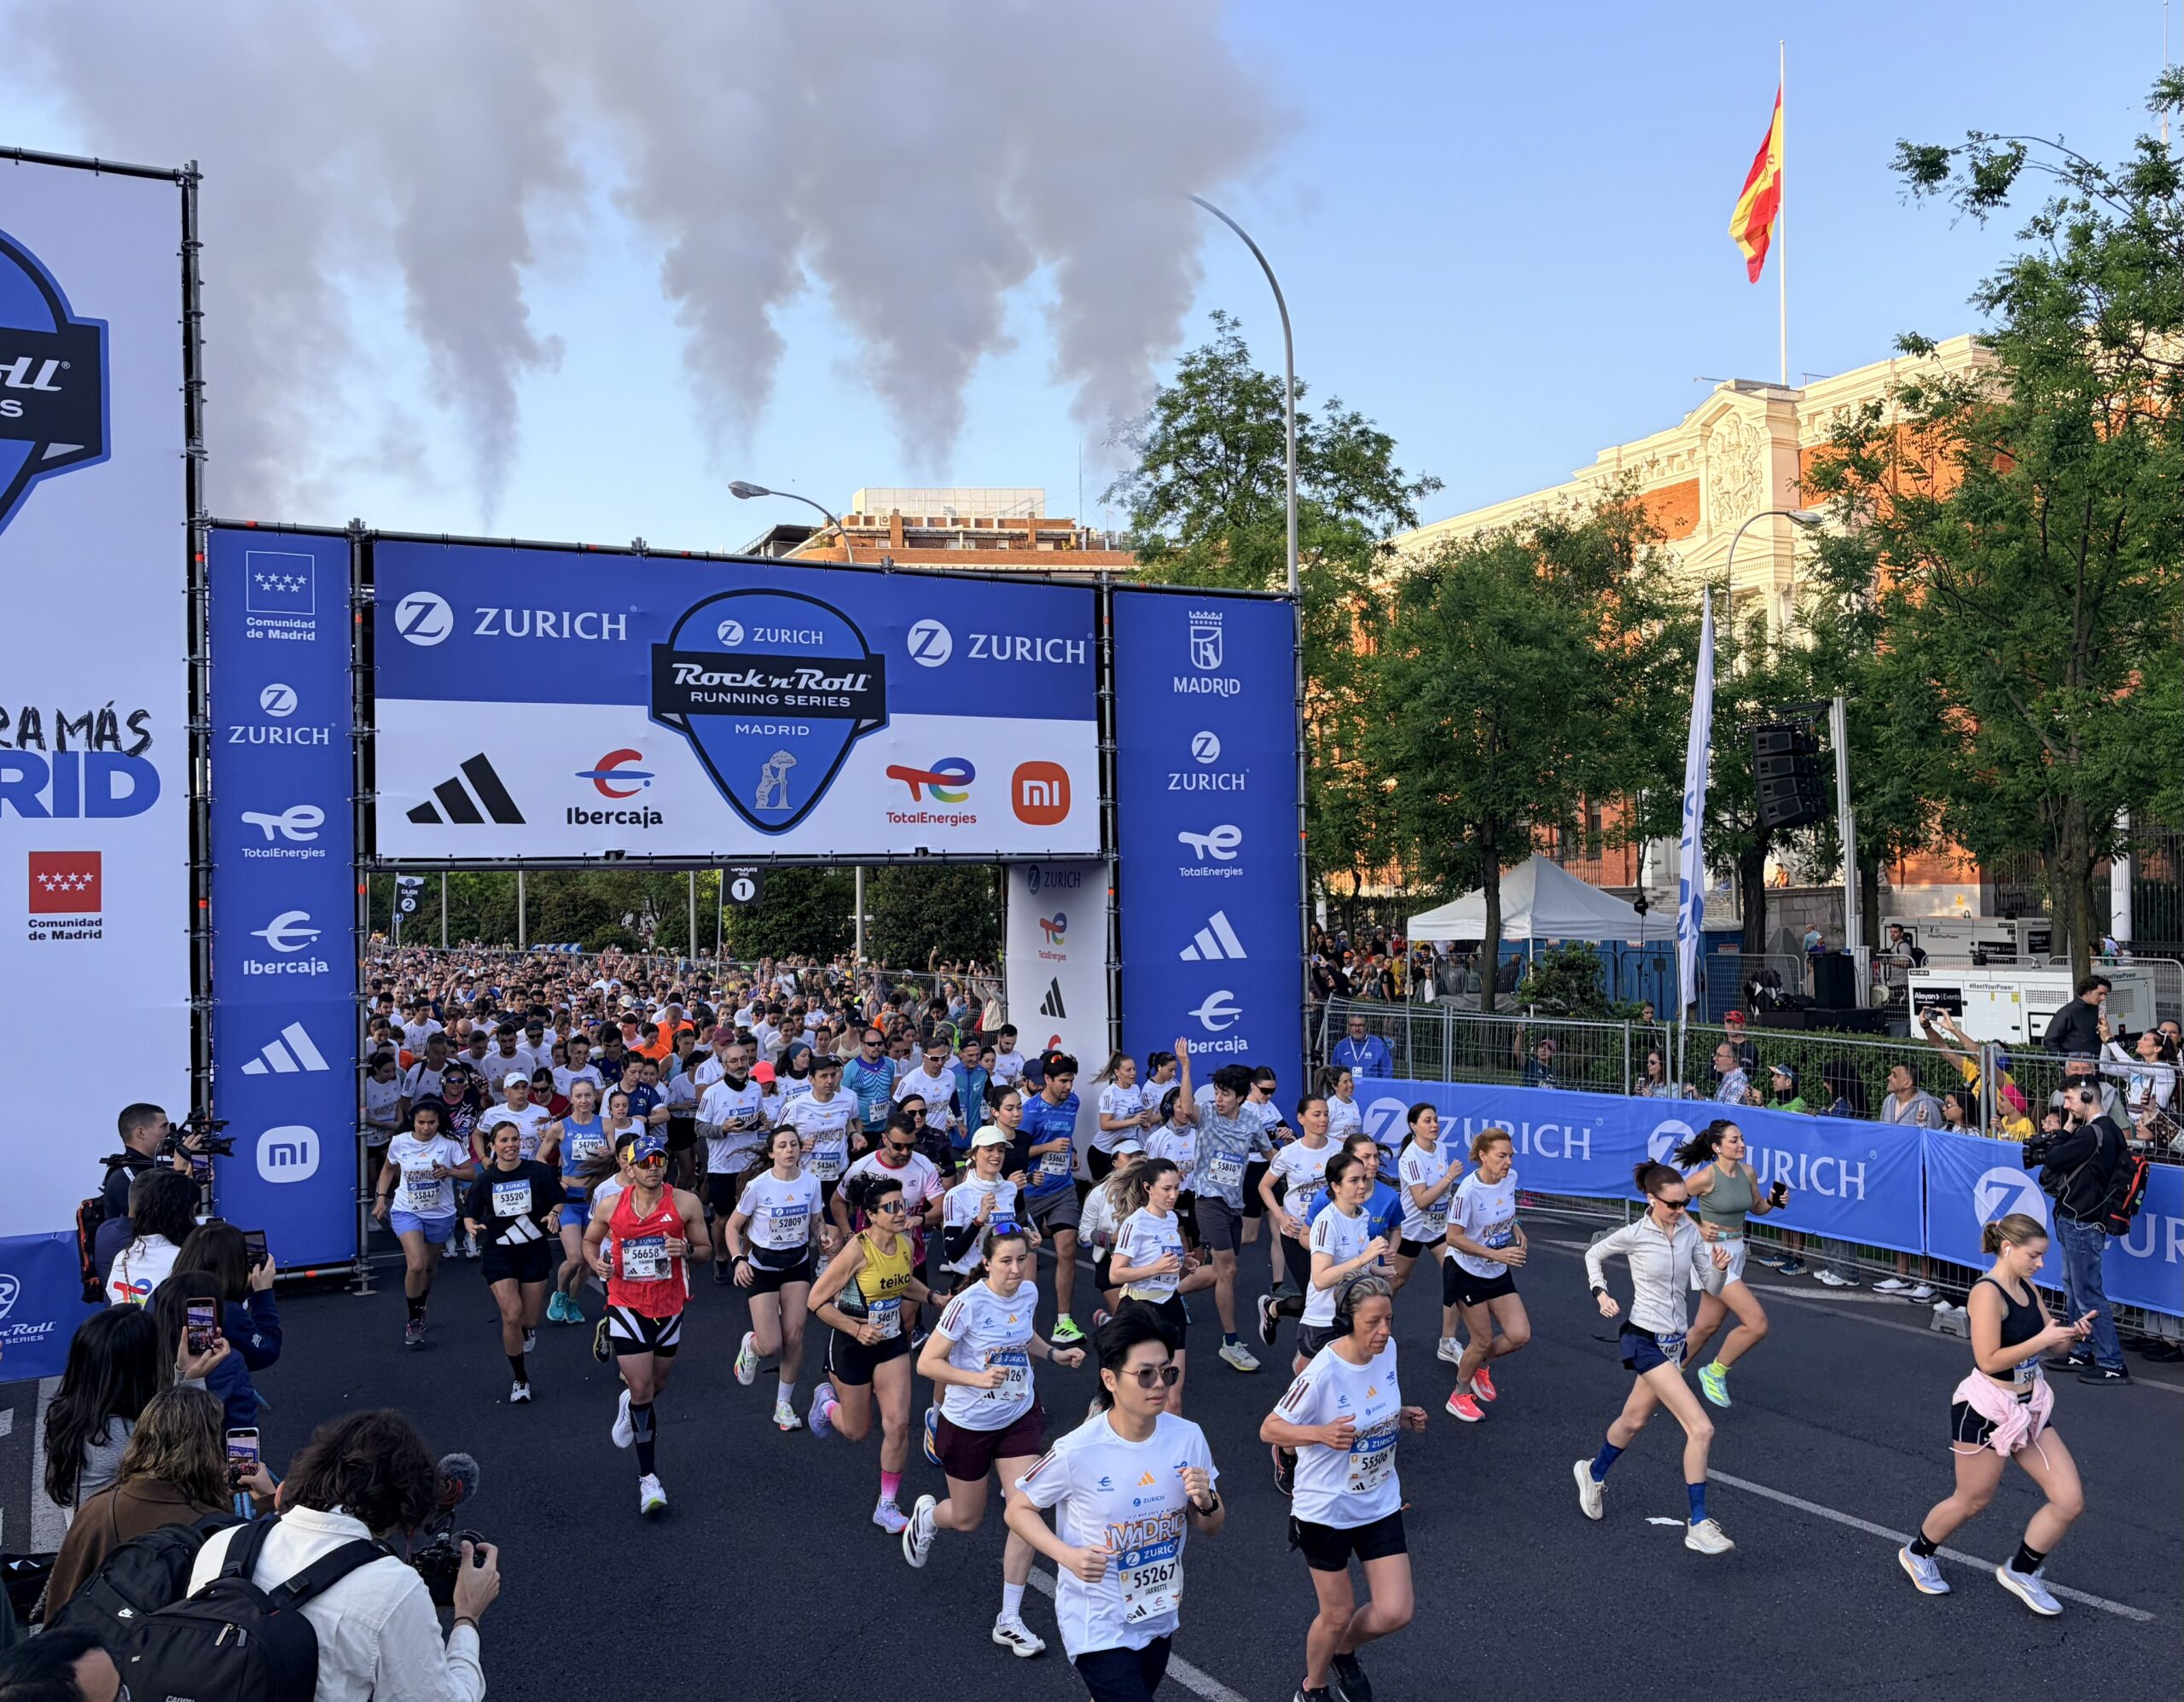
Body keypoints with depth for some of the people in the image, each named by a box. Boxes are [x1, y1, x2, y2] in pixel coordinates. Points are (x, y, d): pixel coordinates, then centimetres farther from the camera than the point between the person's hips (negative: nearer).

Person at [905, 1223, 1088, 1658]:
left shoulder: (1028, 1292, -6)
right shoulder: (969, 1303, -25)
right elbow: (926, 1363, -21)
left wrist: (1054, 1353, 0)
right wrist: (977, 1378, -34)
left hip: (1020, 1418, 4)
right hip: (968, 1424, -4)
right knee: (968, 1519, 13)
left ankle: (1010, 1620, 7)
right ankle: (927, 1515, 51)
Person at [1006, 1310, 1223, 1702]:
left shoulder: (1187, 1437, -10)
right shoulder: (1077, 1452, -23)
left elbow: (1209, 1528, 3)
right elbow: (1018, 1509, -9)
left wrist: (1205, 1503, -20)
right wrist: (1068, 1555, -24)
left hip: (1159, 1617, 5)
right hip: (1098, 1626, -5)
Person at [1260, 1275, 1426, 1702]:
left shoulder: (1387, 1350, -8)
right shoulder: (1322, 1373, -28)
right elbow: (1269, 1429, -20)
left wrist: (1404, 1416, -7)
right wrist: (1320, 1433, -36)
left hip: (1380, 1503, 5)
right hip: (1326, 1510, -5)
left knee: (1395, 1613, 3)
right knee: (1338, 1614, 9)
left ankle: (1343, 1651, 36)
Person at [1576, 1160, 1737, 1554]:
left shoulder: (1688, 1230, 0)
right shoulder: (1633, 1235, -14)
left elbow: (1711, 1287, 2)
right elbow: (1593, 1254, 5)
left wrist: (1719, 1268, -18)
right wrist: (1601, 1292, -7)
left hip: (1674, 1341, 7)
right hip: (1646, 1341, -7)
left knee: (1633, 1420, 24)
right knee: (1701, 1429, -17)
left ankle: (1593, 1474, 50)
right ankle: (1698, 1526, -11)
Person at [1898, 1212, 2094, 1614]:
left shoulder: (2028, 1289, 4)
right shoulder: (1987, 1293, -21)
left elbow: (2049, 1343, 9)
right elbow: (1989, 1360, -25)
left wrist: (2071, 1333, -11)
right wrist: (2043, 1339, -24)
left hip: (2029, 1409, 8)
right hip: (1987, 1411, -8)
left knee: (2070, 1501, 2)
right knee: (1972, 1502, 9)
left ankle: (2021, 1570, 24)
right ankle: (1918, 1553, 36)